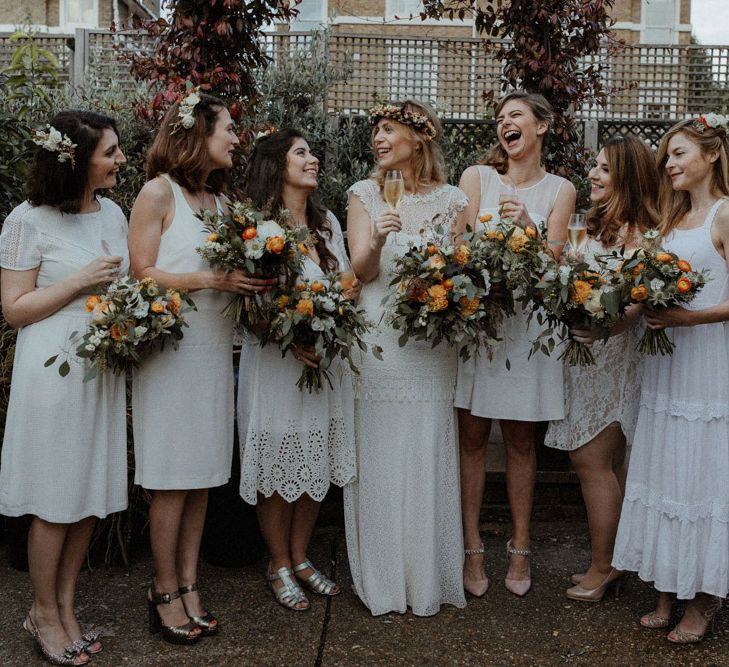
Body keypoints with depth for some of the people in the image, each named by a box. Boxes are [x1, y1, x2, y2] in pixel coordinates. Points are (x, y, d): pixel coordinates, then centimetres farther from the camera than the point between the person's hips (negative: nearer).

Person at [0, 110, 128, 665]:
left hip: (105, 367, 6)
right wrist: (80, 282, -17)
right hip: (54, 370, -6)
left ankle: (67, 605, 27)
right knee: (56, 501, 3)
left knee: (92, 494, 11)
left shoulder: (114, 213, 9)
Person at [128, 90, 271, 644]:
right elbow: (142, 275, -9)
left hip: (216, 350, 6)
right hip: (172, 349, -6)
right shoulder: (159, 192, -4)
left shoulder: (221, 199, 15)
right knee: (173, 480, 0)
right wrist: (211, 279, -17)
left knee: (202, 475, 8)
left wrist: (252, 281, -4)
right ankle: (165, 592, 14)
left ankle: (189, 584, 19)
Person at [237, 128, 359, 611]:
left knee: (319, 465, 12)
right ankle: (280, 566, 22)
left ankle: (300, 557, 30)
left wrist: (351, 294, -5)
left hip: (329, 364, 6)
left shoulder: (328, 223, 12)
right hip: (276, 364, -6)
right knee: (279, 467, 5)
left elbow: (350, 283, 18)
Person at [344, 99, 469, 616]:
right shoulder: (365, 194, 6)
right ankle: (383, 581, 18)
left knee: (427, 457, 4)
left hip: (432, 339, 0)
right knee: (378, 457, 3)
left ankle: (429, 580, 20)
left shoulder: (452, 200, 7)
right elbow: (362, 271, -4)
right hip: (378, 338, 0)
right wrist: (377, 242, -23)